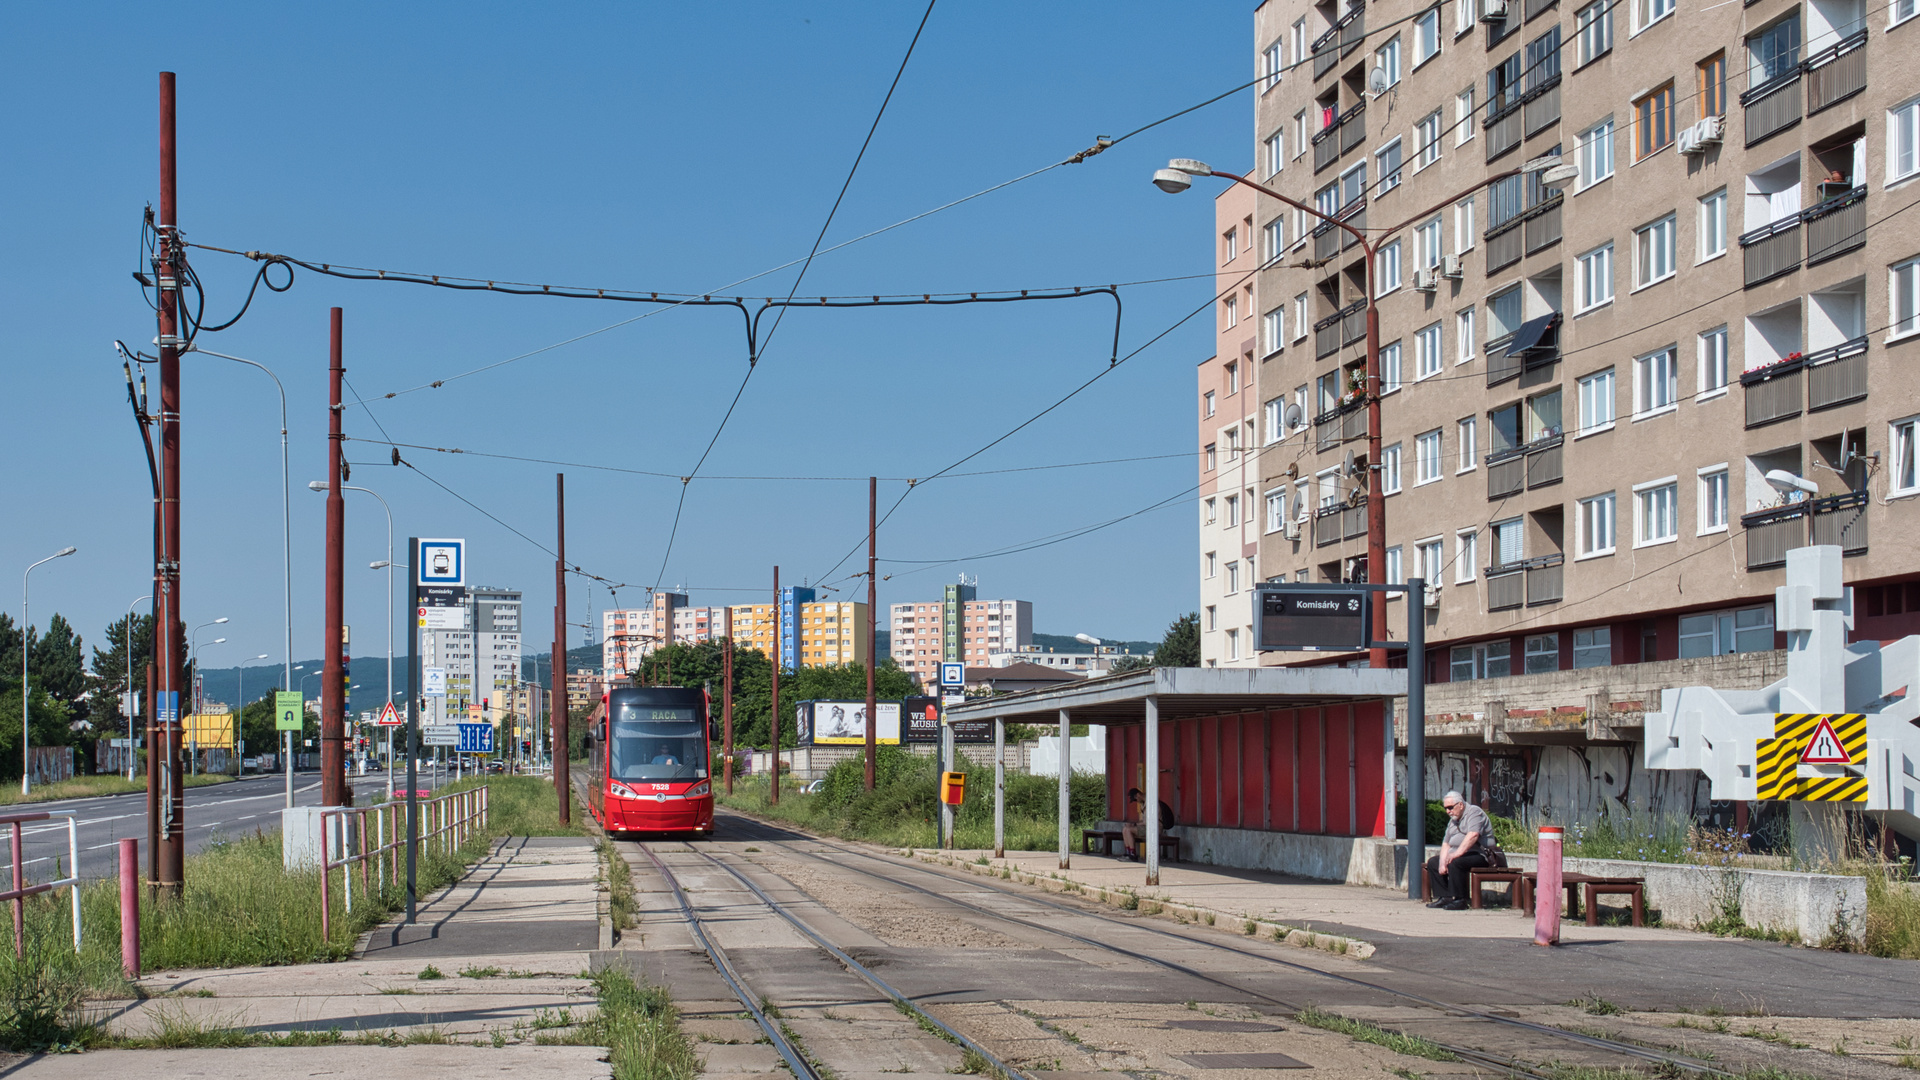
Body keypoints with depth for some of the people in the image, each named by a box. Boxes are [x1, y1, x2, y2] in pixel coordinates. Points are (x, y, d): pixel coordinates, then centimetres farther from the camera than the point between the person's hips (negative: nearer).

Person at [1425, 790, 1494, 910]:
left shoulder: (1474, 812, -9)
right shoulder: (1453, 820, 20)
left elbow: (1473, 835, -26)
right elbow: (1446, 843, 15)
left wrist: (1458, 853, -31)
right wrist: (1442, 862, -1)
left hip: (1479, 854, -10)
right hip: (1458, 855, 10)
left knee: (1455, 863, -33)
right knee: (1433, 862, 3)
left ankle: (1459, 900, -27)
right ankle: (1444, 897, -4)